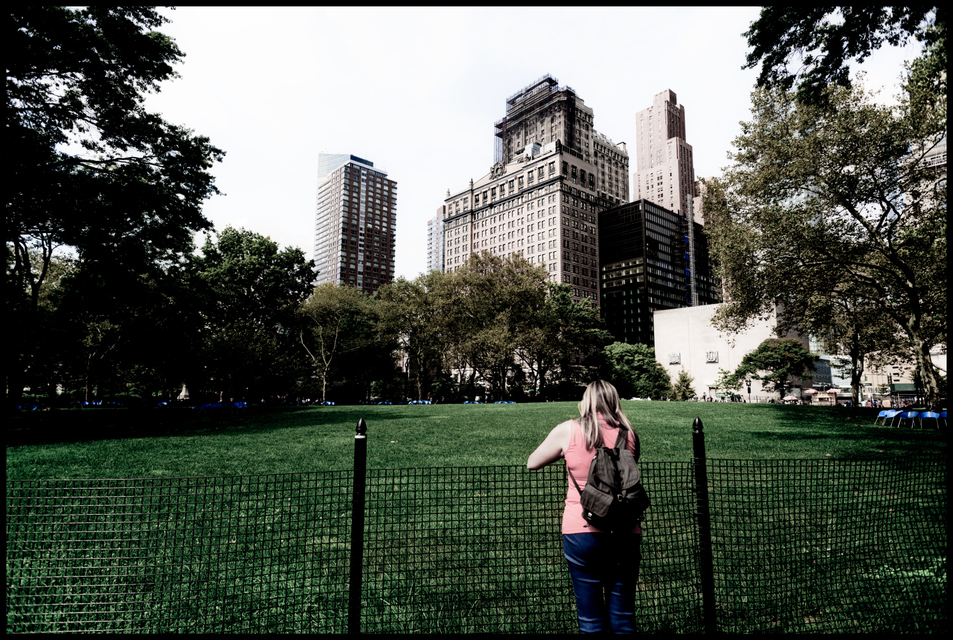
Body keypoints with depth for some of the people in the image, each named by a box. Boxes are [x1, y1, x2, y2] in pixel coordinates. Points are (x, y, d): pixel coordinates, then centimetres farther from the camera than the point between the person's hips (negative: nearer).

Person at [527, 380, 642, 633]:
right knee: (623, 618, 15)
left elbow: (532, 463, 6)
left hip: (581, 532, -2)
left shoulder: (568, 431, -5)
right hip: (625, 534, 3)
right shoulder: (629, 435, 2)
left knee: (591, 620, 11)